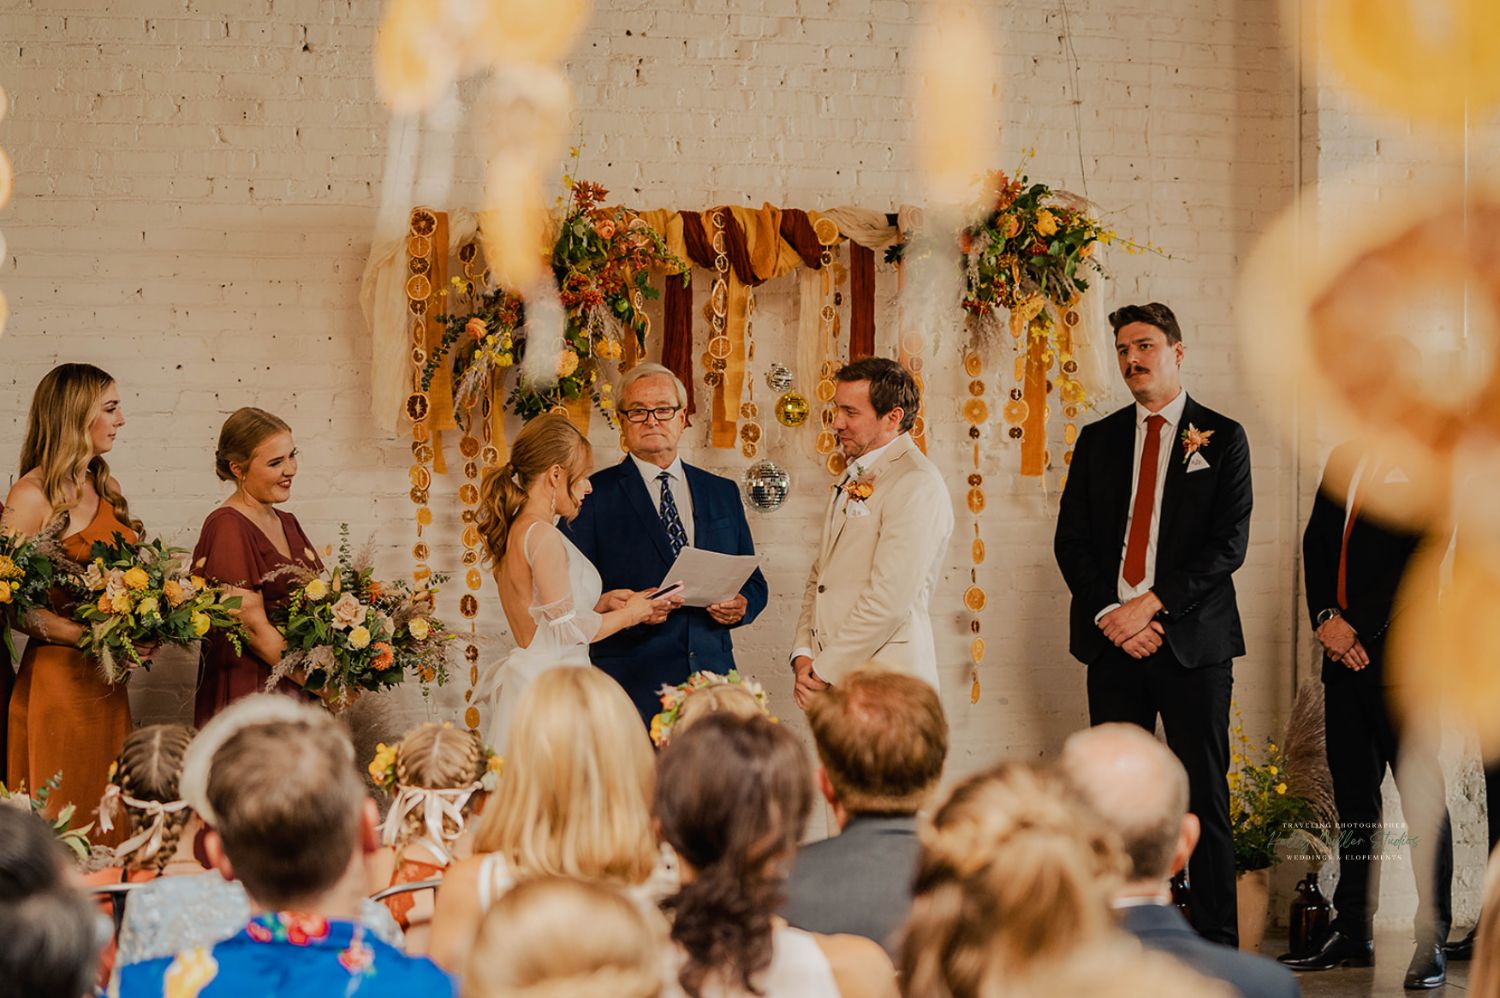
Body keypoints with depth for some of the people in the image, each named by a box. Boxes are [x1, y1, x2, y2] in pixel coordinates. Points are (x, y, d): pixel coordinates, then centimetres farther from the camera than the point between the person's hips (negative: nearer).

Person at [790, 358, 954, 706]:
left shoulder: (916, 485, -11)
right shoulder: (856, 477, 19)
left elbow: (888, 601, -18)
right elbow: (819, 577, 21)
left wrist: (823, 672, -13)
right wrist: (804, 654, 6)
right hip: (833, 680, 8)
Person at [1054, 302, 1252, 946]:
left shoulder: (1221, 439, 5)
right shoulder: (1098, 440, 14)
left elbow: (1228, 544, -4)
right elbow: (1070, 540, 9)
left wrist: (1152, 603, -13)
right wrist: (1108, 613, -7)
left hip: (1192, 641, -3)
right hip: (1113, 643, 3)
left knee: (1204, 797, -2)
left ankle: (1216, 941, 3)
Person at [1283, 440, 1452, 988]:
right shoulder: (1343, 457, 17)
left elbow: (1419, 553, -12)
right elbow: (1316, 542, 13)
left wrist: (1355, 627, -12)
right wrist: (1325, 616, -2)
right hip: (1345, 653, 7)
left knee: (1422, 797, -6)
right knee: (1354, 795, 10)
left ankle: (1432, 939, -3)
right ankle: (1353, 932, 15)